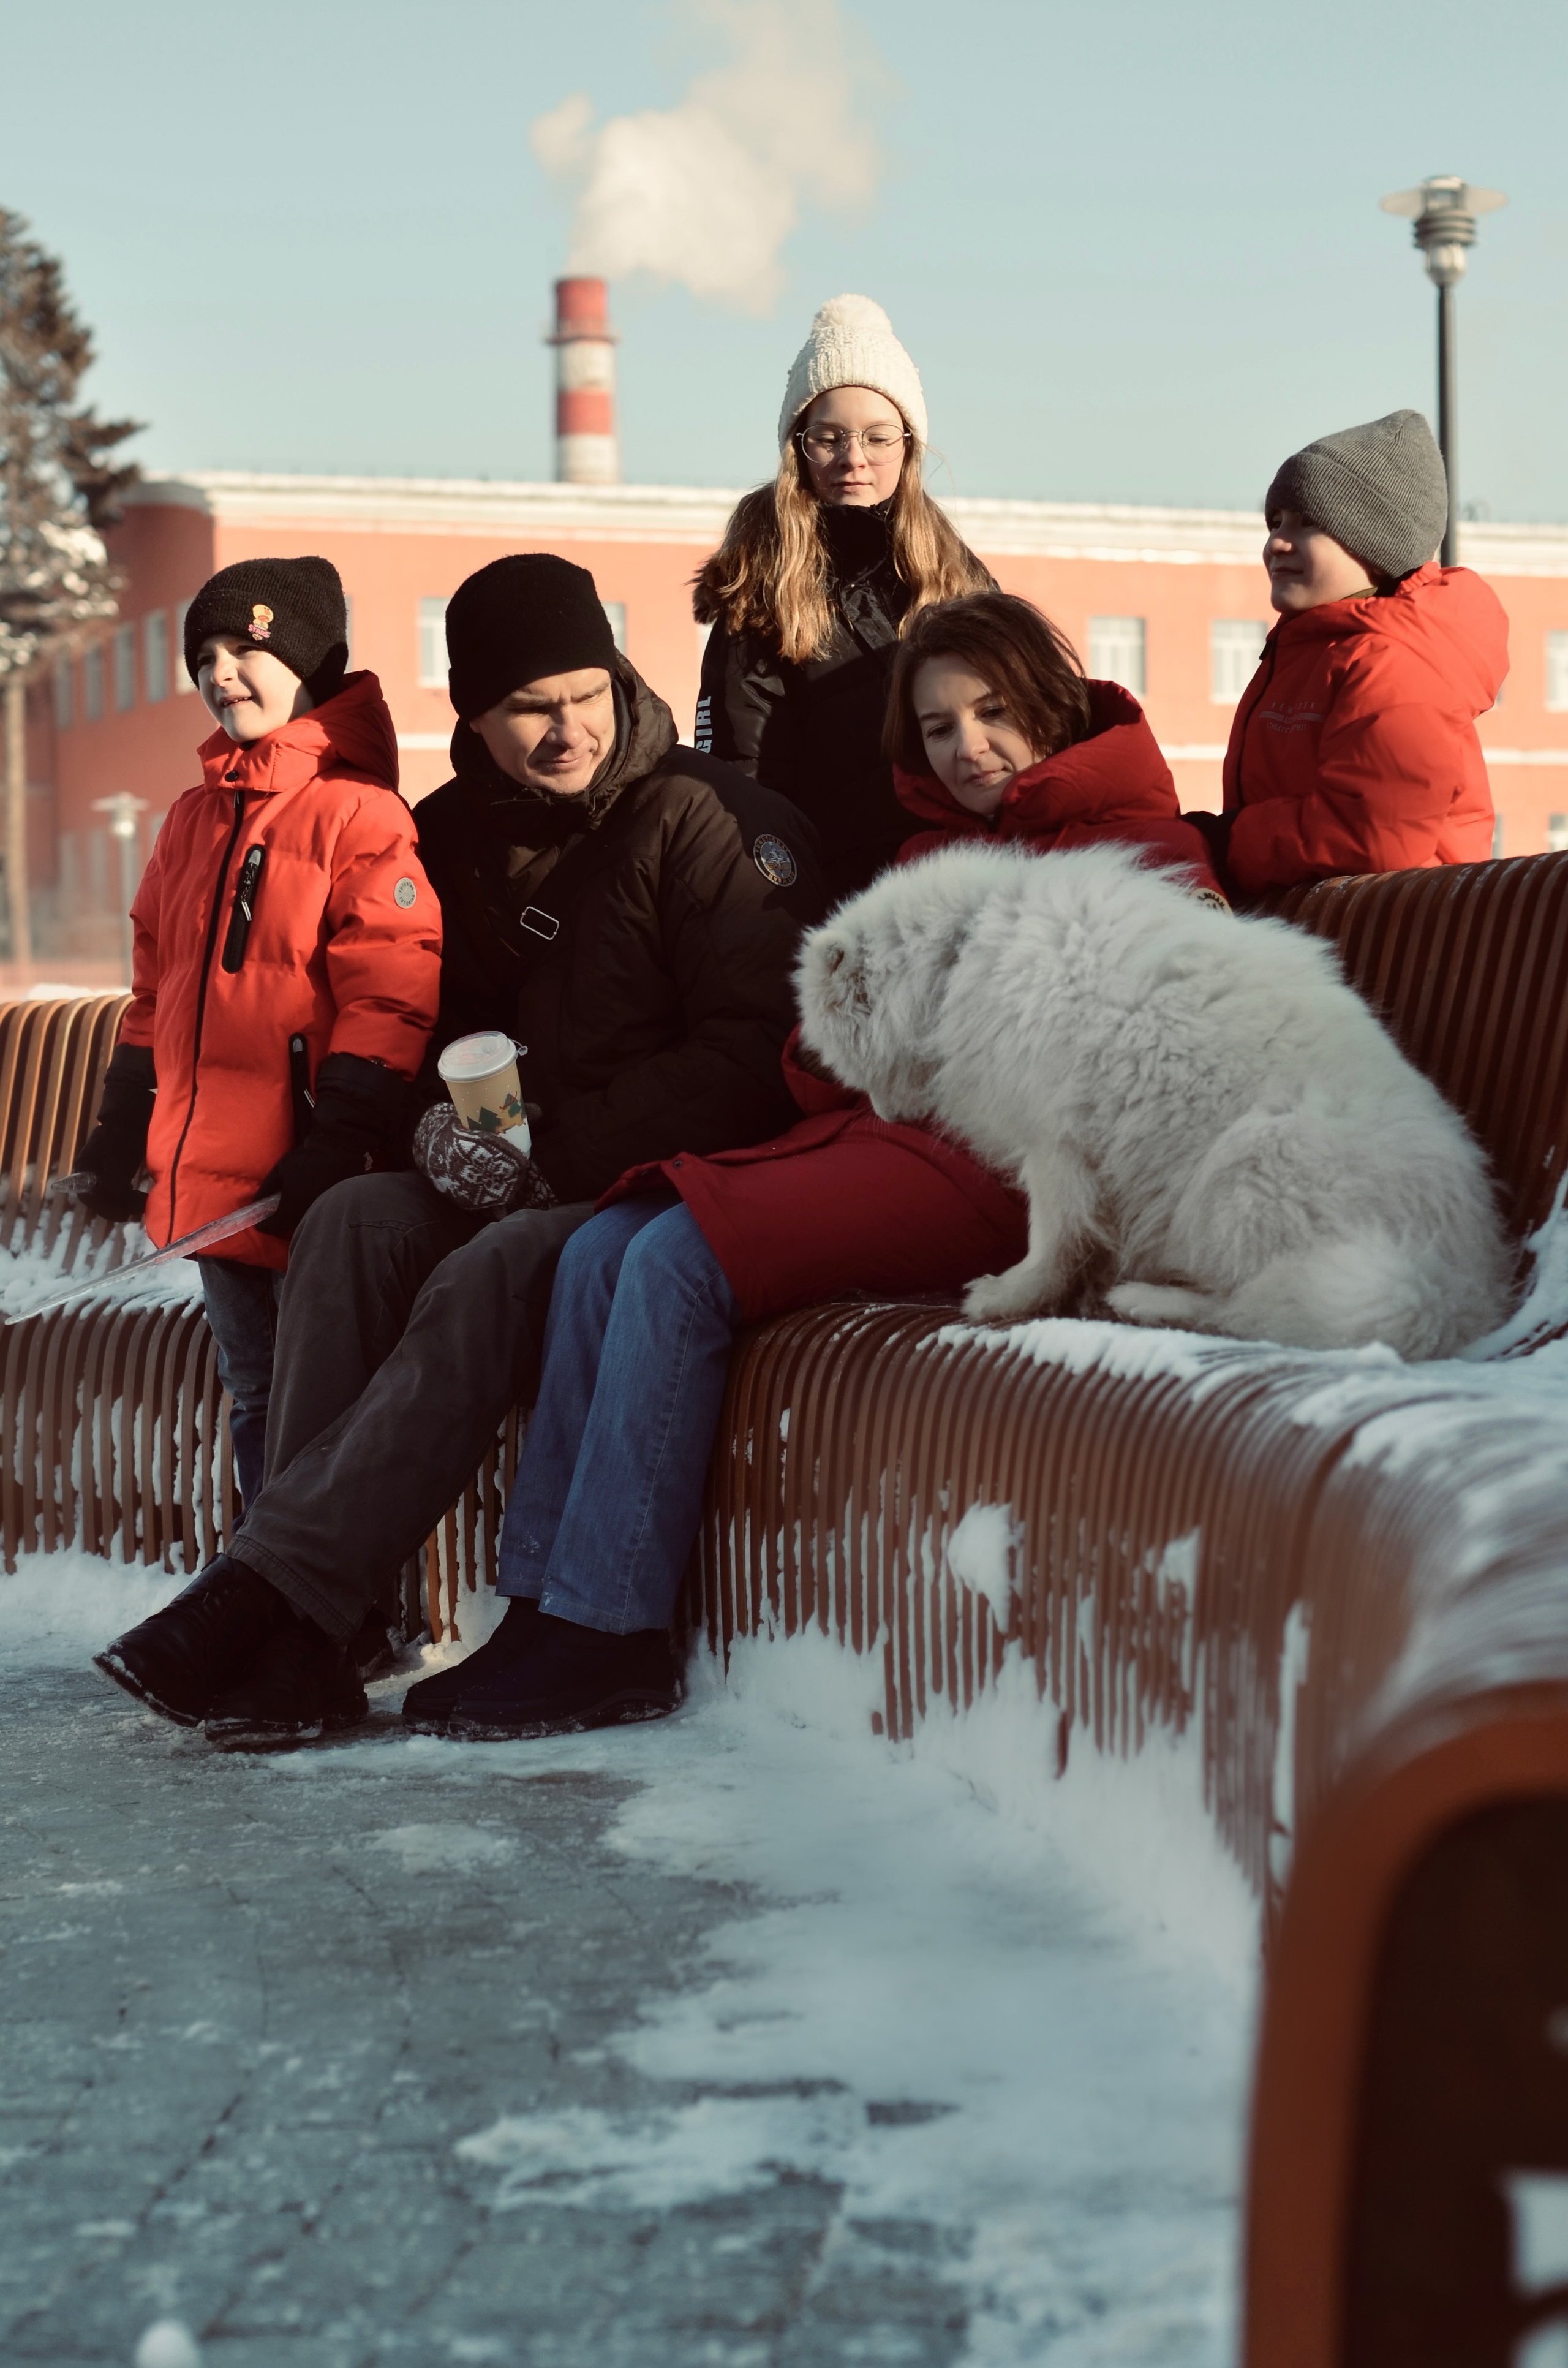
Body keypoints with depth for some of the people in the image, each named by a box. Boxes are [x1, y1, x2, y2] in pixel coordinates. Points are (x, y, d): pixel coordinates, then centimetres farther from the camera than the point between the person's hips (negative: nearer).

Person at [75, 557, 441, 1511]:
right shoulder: (196, 819, 16)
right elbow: (157, 991, 22)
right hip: (208, 1181, 8)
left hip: (301, 1190, -8)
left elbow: (392, 994, -15)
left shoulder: (357, 813, -9)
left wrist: (337, 1147, -20)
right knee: (254, 1396, 15)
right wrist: (121, 1129, 18)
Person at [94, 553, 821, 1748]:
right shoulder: (453, 839, 11)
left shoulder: (707, 821, -7)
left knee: (491, 1276, -33)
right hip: (527, 1183, 6)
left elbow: (756, 1053, -14)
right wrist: (450, 1107, -4)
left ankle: (262, 1595, -37)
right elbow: (441, 1019, 21)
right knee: (355, 1220, -23)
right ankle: (298, 1651, -31)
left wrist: (560, 1153, -16)